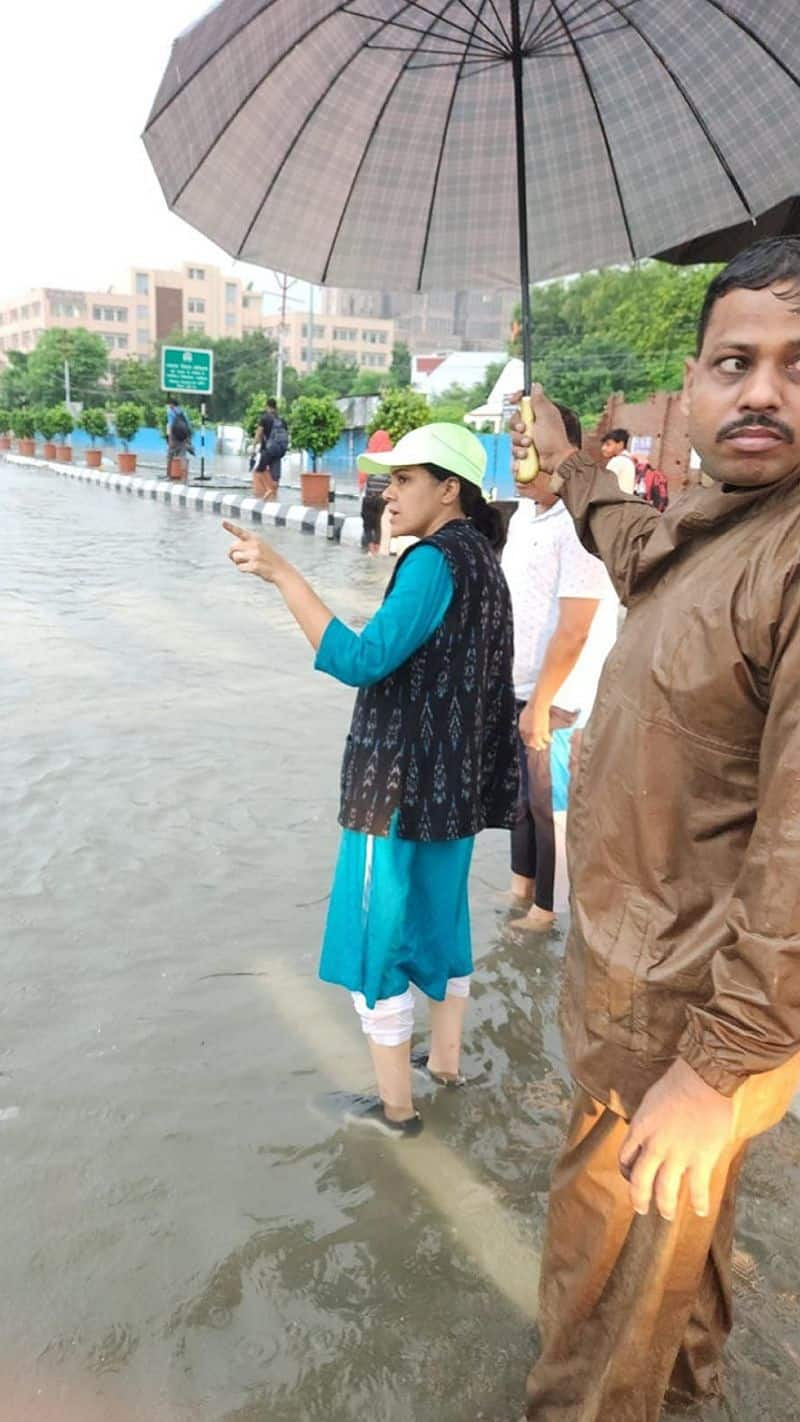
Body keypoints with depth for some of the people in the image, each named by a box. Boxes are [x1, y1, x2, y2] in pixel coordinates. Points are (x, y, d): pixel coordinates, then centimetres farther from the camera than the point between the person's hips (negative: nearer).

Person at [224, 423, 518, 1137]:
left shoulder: (434, 562, -19)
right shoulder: (482, 561, 10)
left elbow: (360, 661, -29)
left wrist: (283, 575, -31)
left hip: (400, 787, -9)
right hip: (456, 785, 10)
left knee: (376, 939, 4)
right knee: (441, 918, 22)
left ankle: (395, 1105, 17)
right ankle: (446, 1059, 39)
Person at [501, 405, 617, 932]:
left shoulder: (581, 526, -21)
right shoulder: (524, 515, 6)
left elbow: (573, 633, -22)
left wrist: (540, 704, -18)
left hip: (559, 699, -8)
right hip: (516, 686, 8)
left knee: (548, 805, 6)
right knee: (521, 794, 20)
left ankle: (548, 906, 23)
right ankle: (521, 885, 38)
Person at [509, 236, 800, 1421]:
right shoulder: (702, 521, 4)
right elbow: (633, 543, 31)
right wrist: (568, 462, 45)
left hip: (686, 1003, -9)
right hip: (639, 960, 9)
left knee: (613, 1246, 11)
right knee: (679, 1213, 30)